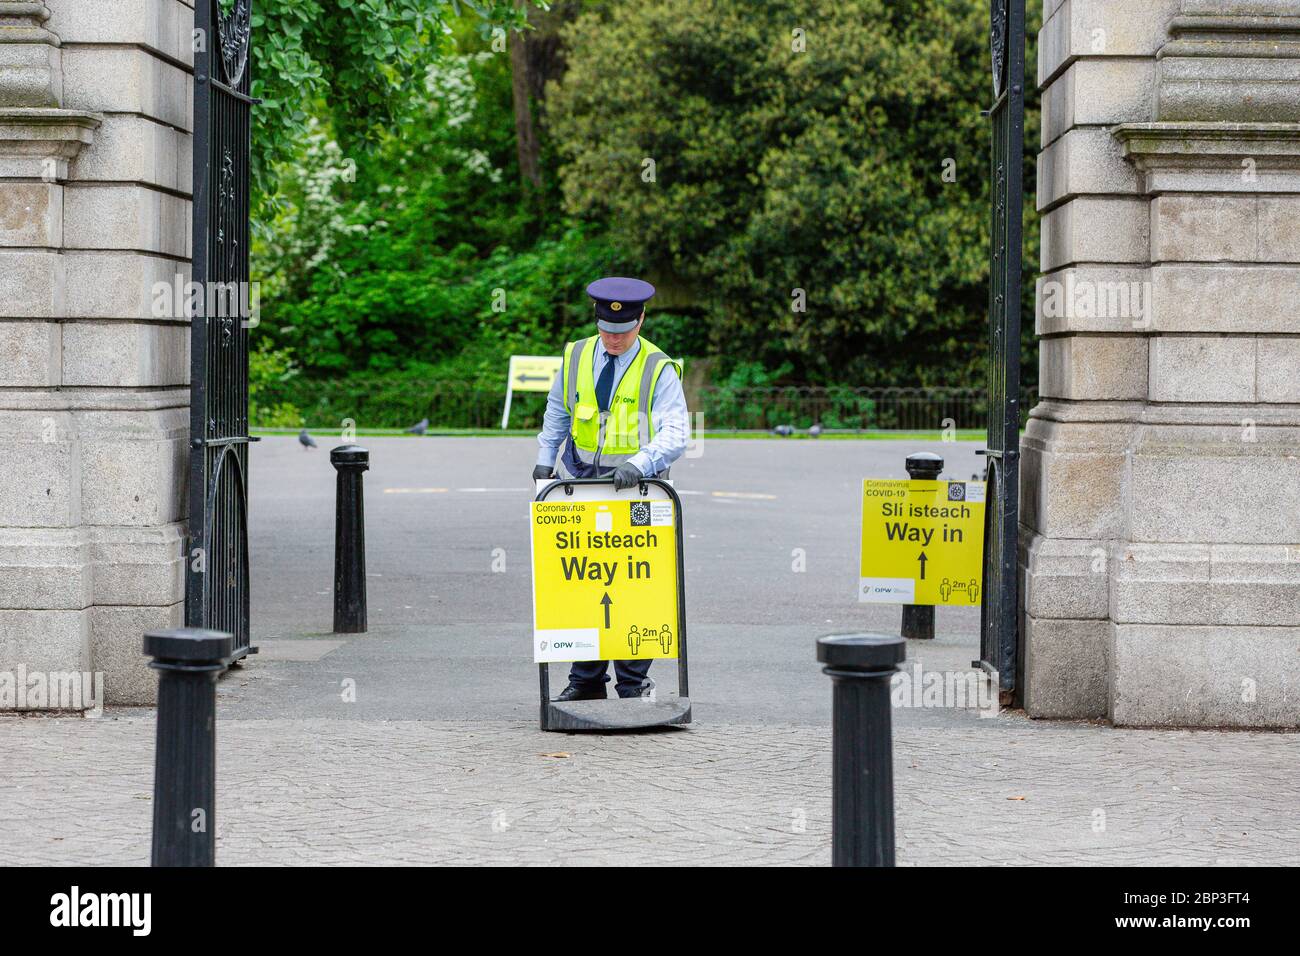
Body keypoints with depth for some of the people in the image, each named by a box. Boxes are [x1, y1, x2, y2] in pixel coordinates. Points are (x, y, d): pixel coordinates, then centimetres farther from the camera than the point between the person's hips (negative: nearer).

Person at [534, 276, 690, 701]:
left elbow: (674, 433, -18)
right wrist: (545, 459, 12)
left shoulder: (658, 370, -9)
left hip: (637, 487, -4)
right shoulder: (576, 356, 4)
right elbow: (557, 413, 20)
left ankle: (634, 685, 5)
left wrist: (639, 464, -32)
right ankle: (586, 680, 12)